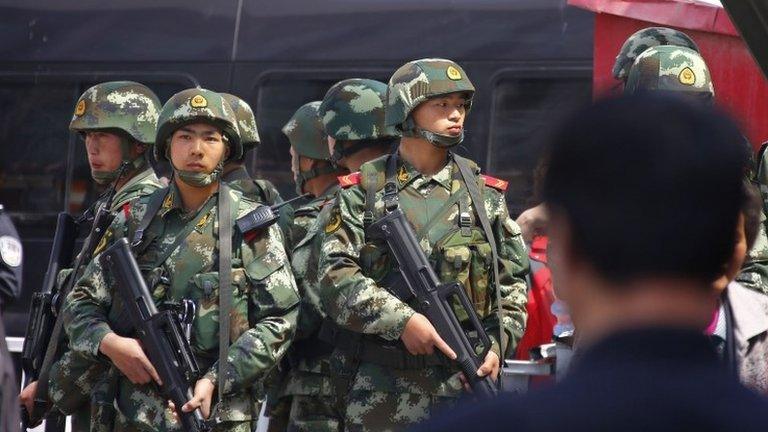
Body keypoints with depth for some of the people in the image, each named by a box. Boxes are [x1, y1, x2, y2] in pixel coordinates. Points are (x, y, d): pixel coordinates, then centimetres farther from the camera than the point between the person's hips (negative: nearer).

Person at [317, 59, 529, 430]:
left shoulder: (485, 193, 12)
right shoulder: (363, 191, 5)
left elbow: (512, 282, 14)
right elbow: (335, 276, -4)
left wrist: (498, 343, -2)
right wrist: (402, 320, -16)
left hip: (466, 383, 1)